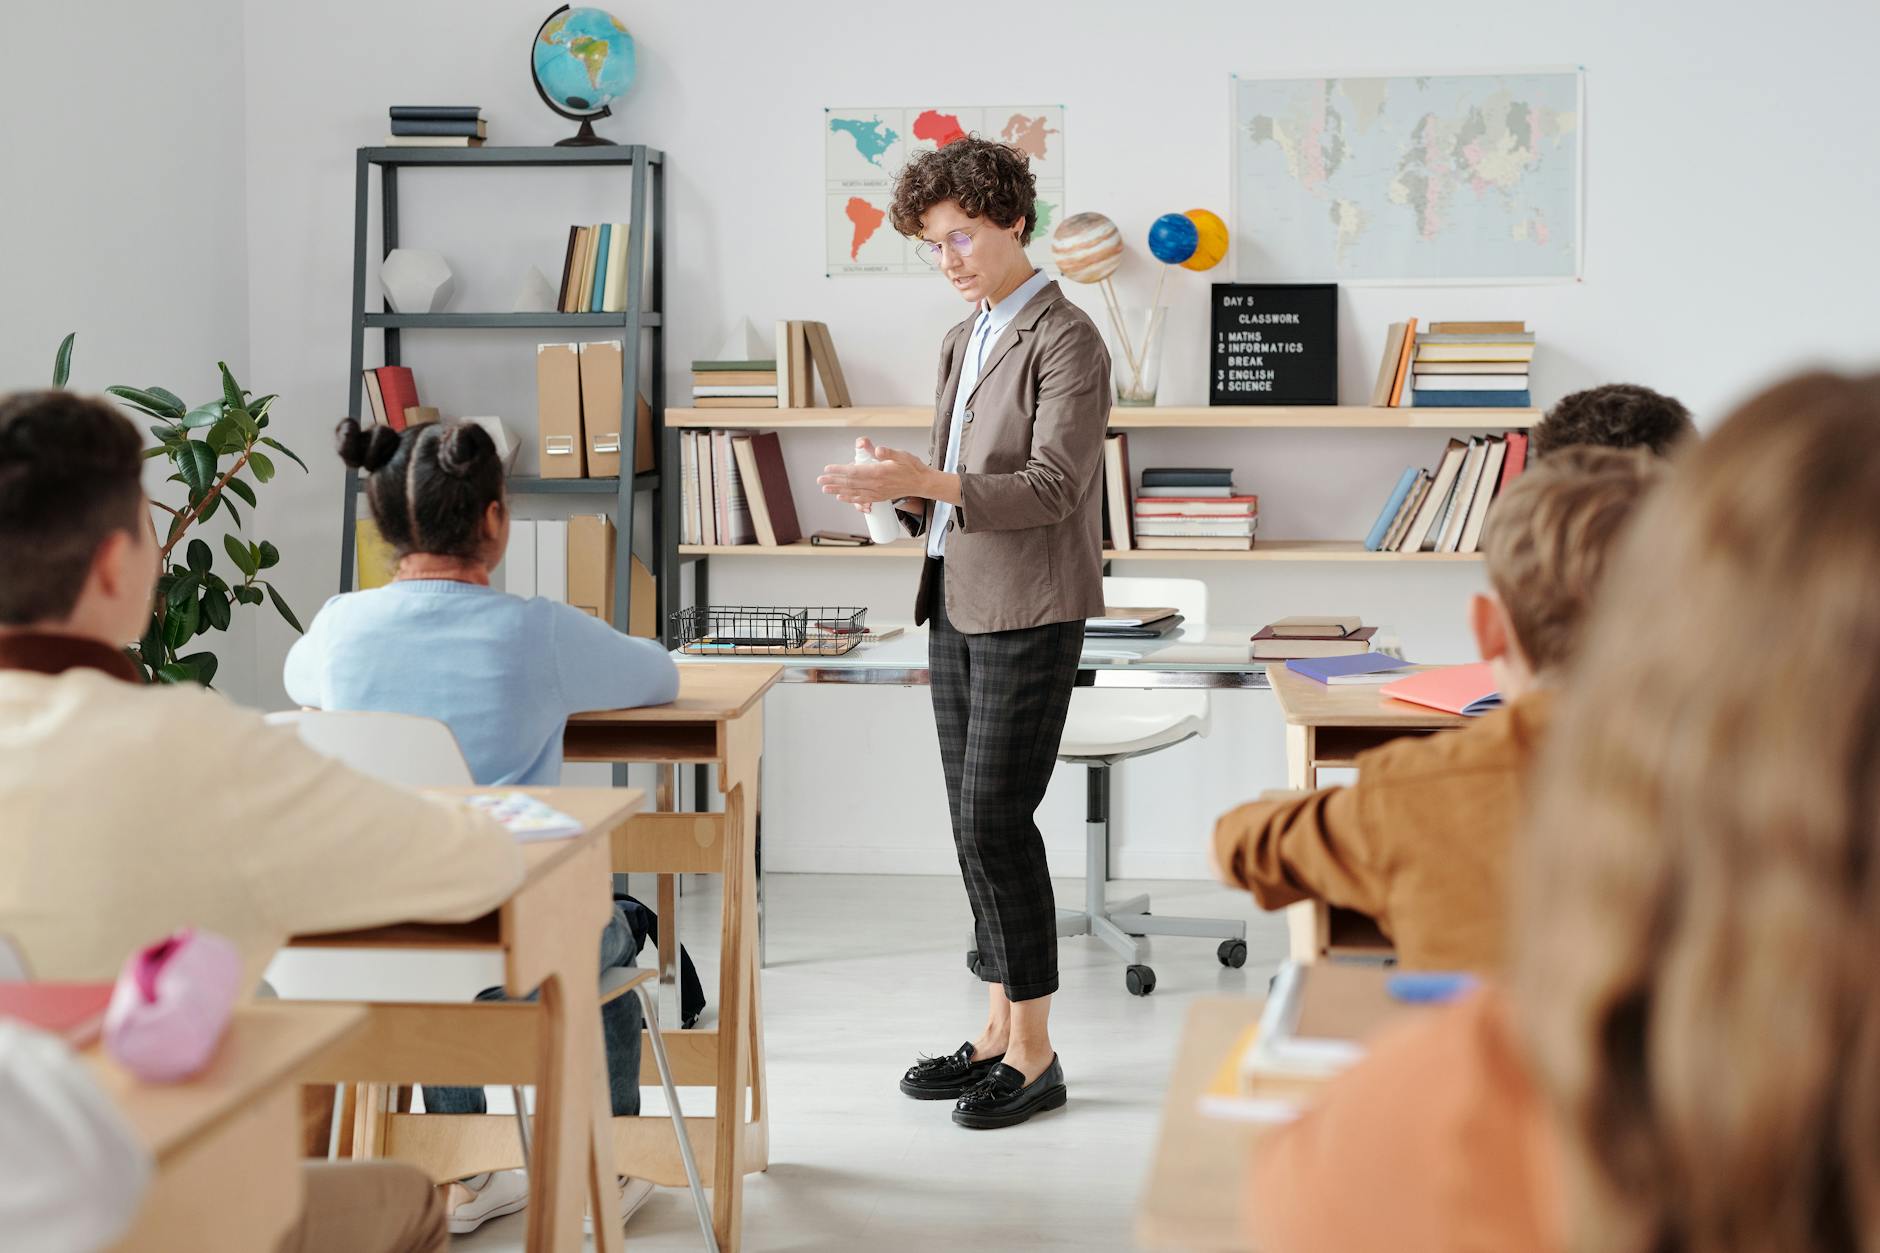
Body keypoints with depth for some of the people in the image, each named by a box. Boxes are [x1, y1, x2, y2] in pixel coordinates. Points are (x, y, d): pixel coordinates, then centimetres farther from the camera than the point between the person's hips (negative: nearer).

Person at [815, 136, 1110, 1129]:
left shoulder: (1066, 342, -10)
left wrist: (929, 482, -27)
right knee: (973, 824, 10)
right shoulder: (964, 340, 16)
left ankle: (1034, 1053, 1)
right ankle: (998, 1032, 19)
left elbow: (1052, 487, -19)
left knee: (996, 822, -9)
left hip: (1028, 613, -8)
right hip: (957, 604, 9)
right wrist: (901, 495, 1)